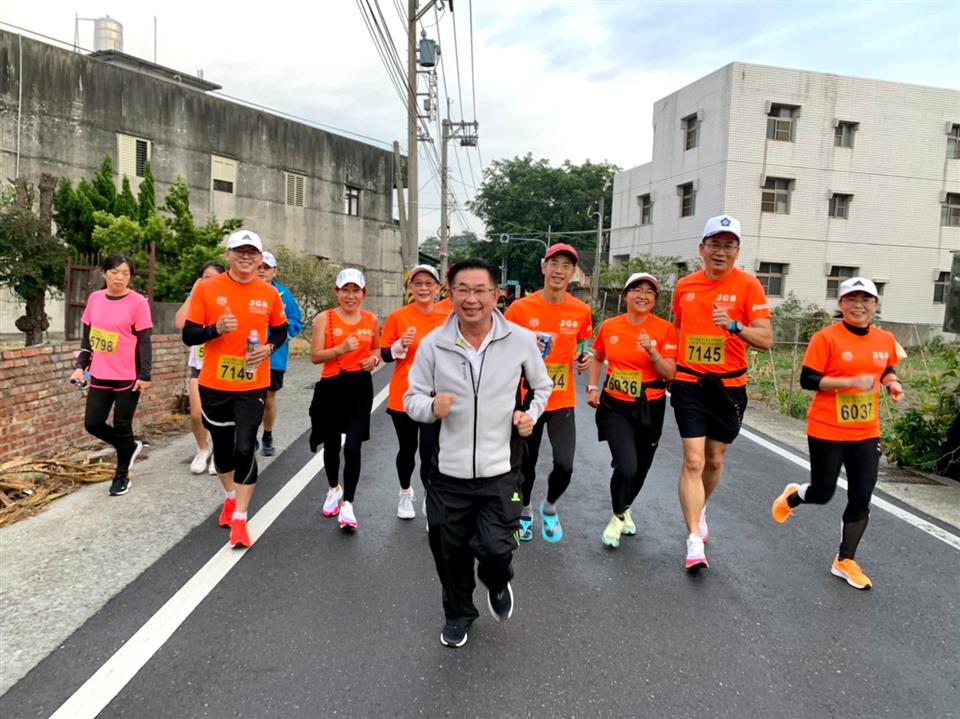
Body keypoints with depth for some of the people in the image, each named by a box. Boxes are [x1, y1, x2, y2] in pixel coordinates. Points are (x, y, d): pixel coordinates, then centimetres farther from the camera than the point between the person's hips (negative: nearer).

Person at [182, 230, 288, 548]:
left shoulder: (269, 294, -1)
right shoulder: (206, 288, -5)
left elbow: (280, 330, 14)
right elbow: (188, 335, -4)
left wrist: (268, 347, -7)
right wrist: (216, 329, -24)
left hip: (253, 385, -1)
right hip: (214, 384, 1)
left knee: (244, 449, -8)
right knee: (222, 446, 16)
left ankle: (239, 519, 4)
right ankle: (230, 498, 42)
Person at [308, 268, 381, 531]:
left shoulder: (371, 320, 4)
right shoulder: (324, 318, -3)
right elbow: (315, 356, -6)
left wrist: (375, 359, -3)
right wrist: (341, 349, -22)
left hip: (360, 387, 0)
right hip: (331, 387, 0)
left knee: (353, 447, -9)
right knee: (331, 444, 14)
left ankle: (347, 504, 2)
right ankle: (334, 489, 40)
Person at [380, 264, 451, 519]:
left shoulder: (448, 318, -1)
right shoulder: (397, 316, -4)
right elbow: (385, 355, -2)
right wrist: (401, 345, -19)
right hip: (403, 396, 1)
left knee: (430, 454, -5)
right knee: (407, 450, 15)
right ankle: (405, 494, 41)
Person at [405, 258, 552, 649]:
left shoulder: (521, 340, -5)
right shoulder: (433, 344, -6)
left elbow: (542, 385, 13)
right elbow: (412, 399, 2)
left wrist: (531, 413, -5)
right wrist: (431, 407, -19)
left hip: (499, 469, -1)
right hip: (449, 470, 1)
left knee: (494, 547, -8)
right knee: (450, 552, 13)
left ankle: (498, 585, 32)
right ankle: (458, 614, 43)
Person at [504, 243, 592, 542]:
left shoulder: (581, 311, -1)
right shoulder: (520, 308, -10)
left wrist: (584, 357, -4)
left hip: (562, 402, 1)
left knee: (564, 465, -9)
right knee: (526, 464, 12)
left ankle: (550, 506, 24)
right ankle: (524, 512, 40)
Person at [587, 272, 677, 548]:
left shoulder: (665, 329, -7)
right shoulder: (609, 327, -2)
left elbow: (670, 374, -9)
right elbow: (598, 358, 17)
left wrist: (652, 351, -24)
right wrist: (593, 387, 5)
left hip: (650, 408, 1)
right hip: (615, 406, -1)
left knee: (640, 469, 12)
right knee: (626, 466, -15)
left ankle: (625, 508, 44)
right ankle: (618, 517, 14)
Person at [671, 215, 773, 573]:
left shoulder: (748, 285, -6)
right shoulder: (684, 285, 3)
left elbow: (766, 340, -11)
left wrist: (734, 325, -28)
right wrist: (668, 369, 15)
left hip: (728, 386, 0)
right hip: (689, 384, 0)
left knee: (714, 459, 14)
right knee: (693, 461, -8)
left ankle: (699, 509, 43)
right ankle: (694, 542, -3)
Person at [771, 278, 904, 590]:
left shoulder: (886, 339, 4)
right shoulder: (827, 338, -13)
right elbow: (807, 380, -15)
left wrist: (892, 382, 0)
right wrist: (850, 382, -25)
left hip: (866, 433, 5)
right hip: (827, 432, -4)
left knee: (861, 498, 5)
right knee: (822, 493, 5)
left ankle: (845, 561, 21)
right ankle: (791, 497, 42)